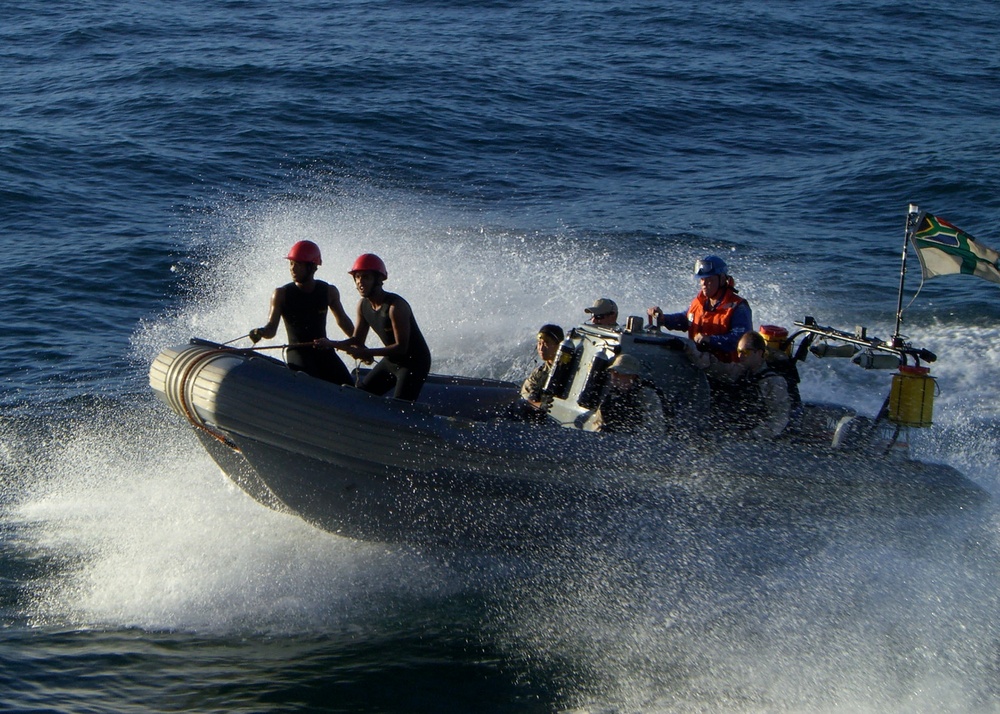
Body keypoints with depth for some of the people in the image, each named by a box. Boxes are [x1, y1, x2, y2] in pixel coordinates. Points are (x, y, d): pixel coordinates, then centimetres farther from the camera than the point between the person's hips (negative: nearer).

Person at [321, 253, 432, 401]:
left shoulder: (395, 306, -25)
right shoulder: (363, 305, 0)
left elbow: (401, 347, -27)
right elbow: (357, 340, 6)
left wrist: (366, 353, -30)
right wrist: (331, 344, -14)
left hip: (415, 362, -9)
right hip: (391, 361, 9)